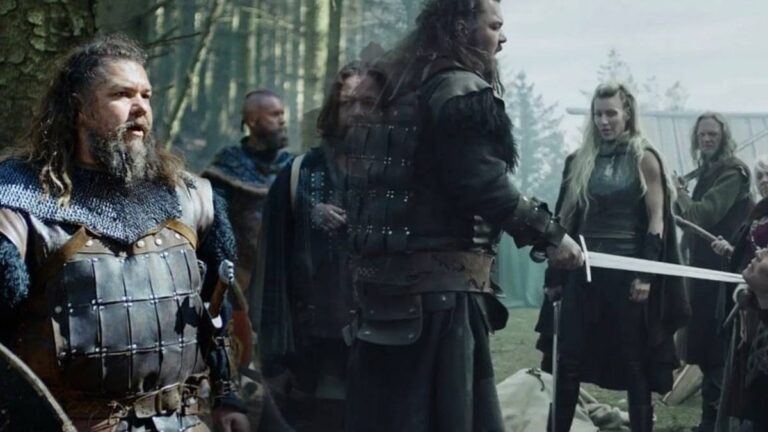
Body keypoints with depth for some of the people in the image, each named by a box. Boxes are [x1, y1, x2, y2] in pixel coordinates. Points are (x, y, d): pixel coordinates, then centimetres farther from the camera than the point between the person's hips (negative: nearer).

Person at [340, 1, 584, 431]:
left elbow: (360, 181, 20)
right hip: (440, 282, -9)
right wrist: (548, 234, -7)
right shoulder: (462, 90, -9)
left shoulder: (395, 89, 18)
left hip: (382, 272, 9)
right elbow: (484, 183, -18)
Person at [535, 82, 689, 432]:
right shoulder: (579, 161, 10)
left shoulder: (644, 158, 0)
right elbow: (565, 220, 11)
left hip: (627, 270, -3)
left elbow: (656, 220, -5)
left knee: (634, 363, 4)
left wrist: (645, 275, -13)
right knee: (566, 362, 1)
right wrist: (554, 276, 7)